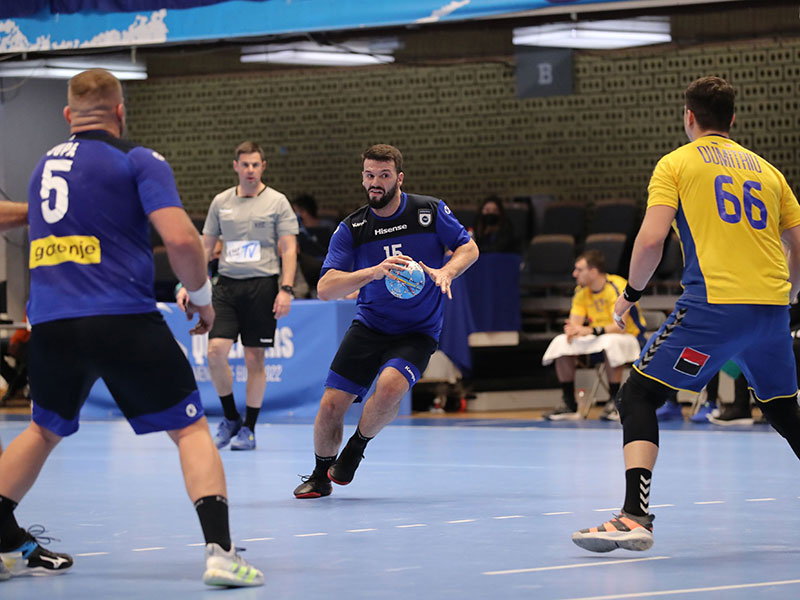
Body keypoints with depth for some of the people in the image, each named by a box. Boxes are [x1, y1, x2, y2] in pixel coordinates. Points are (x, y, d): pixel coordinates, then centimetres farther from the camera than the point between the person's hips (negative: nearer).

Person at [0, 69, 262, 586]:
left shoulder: (45, 166, 19)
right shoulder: (138, 161, 1)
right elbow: (181, 238, -10)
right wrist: (202, 298, 4)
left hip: (50, 324, 5)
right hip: (124, 320, -5)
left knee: (46, 430, 27)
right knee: (191, 428, 3)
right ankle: (220, 550, -13)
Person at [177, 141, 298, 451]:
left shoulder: (277, 202, 1)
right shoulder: (221, 202, 10)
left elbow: (288, 249, -1)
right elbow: (205, 246, 16)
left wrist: (286, 289, -12)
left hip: (262, 286, -3)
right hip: (227, 285, 3)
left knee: (254, 359, 0)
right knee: (216, 351, -10)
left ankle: (248, 429, 11)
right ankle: (230, 418, 9)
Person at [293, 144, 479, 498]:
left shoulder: (430, 212, -7)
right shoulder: (351, 229, -7)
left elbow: (468, 248, 4)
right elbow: (325, 289, -14)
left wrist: (445, 272, -19)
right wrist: (374, 271, -30)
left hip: (417, 332, -2)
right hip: (368, 325, 2)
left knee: (390, 386, -30)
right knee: (331, 405, -7)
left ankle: (358, 446, -1)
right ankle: (320, 476, 21)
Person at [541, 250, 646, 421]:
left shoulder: (617, 287, -22)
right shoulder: (581, 291, 0)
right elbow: (574, 323, -4)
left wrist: (591, 331, -42)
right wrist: (572, 330, -29)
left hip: (630, 339, -7)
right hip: (598, 339, 7)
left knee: (609, 342, -40)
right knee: (561, 342, -13)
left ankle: (614, 403, -28)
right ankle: (569, 405, -12)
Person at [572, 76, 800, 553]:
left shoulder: (677, 163, 7)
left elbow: (651, 239, -5)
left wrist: (632, 292, 10)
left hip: (714, 303, -5)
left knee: (638, 397, 2)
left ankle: (636, 517, -14)